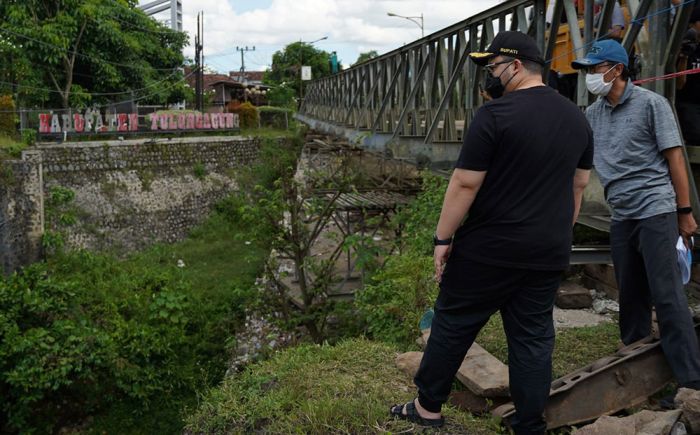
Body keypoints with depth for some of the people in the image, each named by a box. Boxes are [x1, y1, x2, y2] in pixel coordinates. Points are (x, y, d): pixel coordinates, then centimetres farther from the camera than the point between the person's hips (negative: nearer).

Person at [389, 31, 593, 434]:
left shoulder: (495, 114, -15)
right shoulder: (577, 117, 7)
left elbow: (464, 184, -16)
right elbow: (579, 184, 14)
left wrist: (444, 238, -8)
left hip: (490, 249, -6)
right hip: (549, 253, 6)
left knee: (453, 324, 10)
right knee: (534, 337, 12)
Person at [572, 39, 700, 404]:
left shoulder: (650, 104, -5)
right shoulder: (593, 114, 12)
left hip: (655, 210, -6)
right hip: (621, 216, 6)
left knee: (666, 295, -9)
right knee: (630, 295, 12)